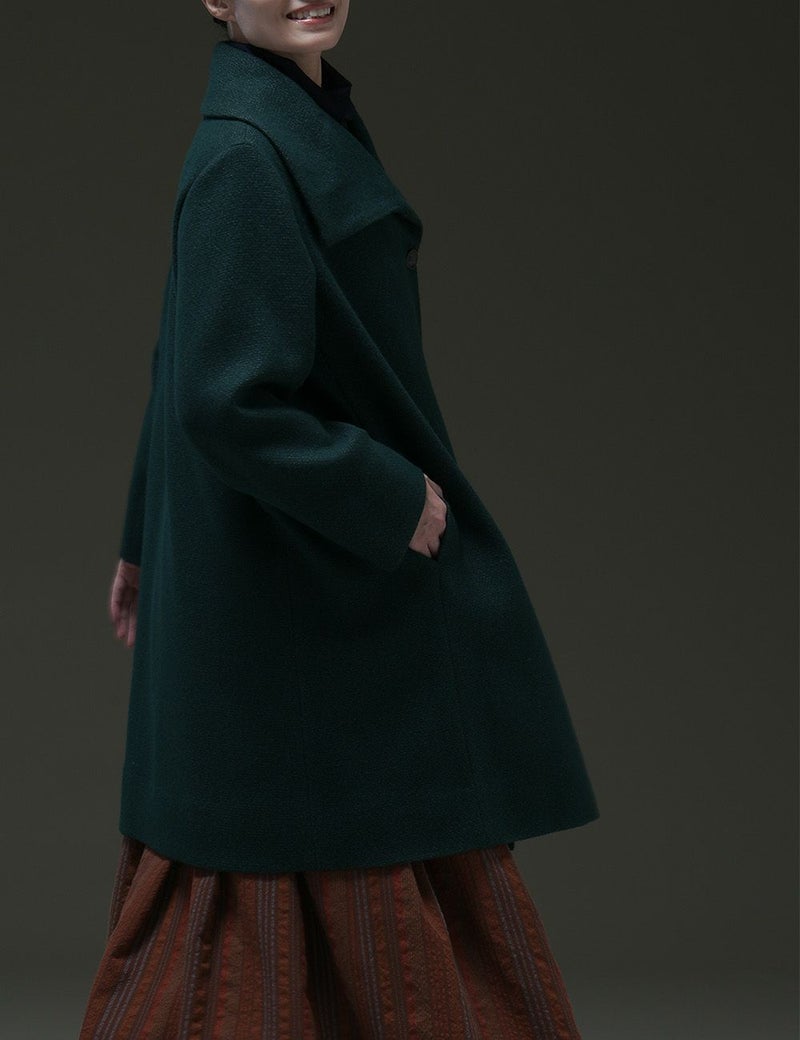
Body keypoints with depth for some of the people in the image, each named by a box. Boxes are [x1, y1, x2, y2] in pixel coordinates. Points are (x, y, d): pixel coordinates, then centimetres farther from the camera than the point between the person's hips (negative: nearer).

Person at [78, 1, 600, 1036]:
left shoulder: (298, 124, 10)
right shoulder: (245, 155, -21)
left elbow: (186, 357, 15)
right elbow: (227, 400, -27)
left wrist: (150, 541, 19)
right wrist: (391, 499, -17)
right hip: (303, 590, -10)